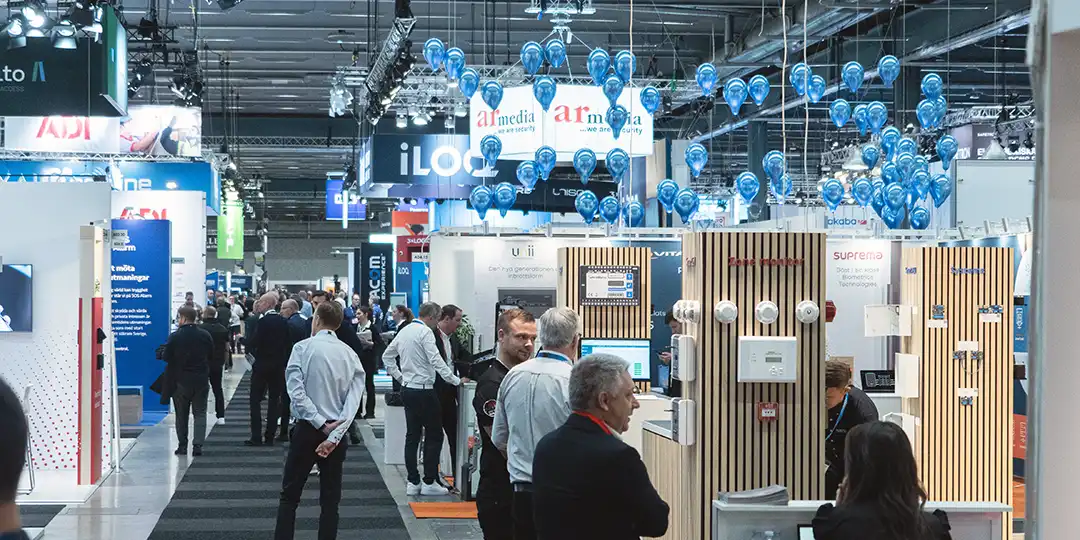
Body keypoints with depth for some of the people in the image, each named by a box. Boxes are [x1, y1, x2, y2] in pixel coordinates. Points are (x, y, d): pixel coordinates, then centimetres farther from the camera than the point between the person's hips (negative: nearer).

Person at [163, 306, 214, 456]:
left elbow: (167, 358, -7)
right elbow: (211, 356, 7)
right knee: (200, 413, 6)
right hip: (201, 380, 2)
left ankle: (182, 446, 11)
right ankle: (198, 446, -3)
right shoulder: (205, 336, -2)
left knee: (181, 415, 11)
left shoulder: (175, 337, -11)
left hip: (181, 381, -2)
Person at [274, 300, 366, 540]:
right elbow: (354, 398, -7)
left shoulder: (303, 348, -7)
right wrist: (334, 435, -13)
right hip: (338, 431, 3)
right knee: (330, 499, 7)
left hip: (307, 429, -3)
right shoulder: (350, 354, 2)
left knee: (290, 495, 6)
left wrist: (321, 425, -13)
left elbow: (296, 392, -16)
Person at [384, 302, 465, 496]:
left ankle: (413, 482, 11)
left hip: (407, 390, 8)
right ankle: (429, 482, 0)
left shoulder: (404, 330, 11)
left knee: (412, 436, 10)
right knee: (434, 436, 1)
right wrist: (456, 380, -16)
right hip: (423, 391, -8)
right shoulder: (425, 332, -14)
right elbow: (436, 361, -20)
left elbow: (387, 356, 19)